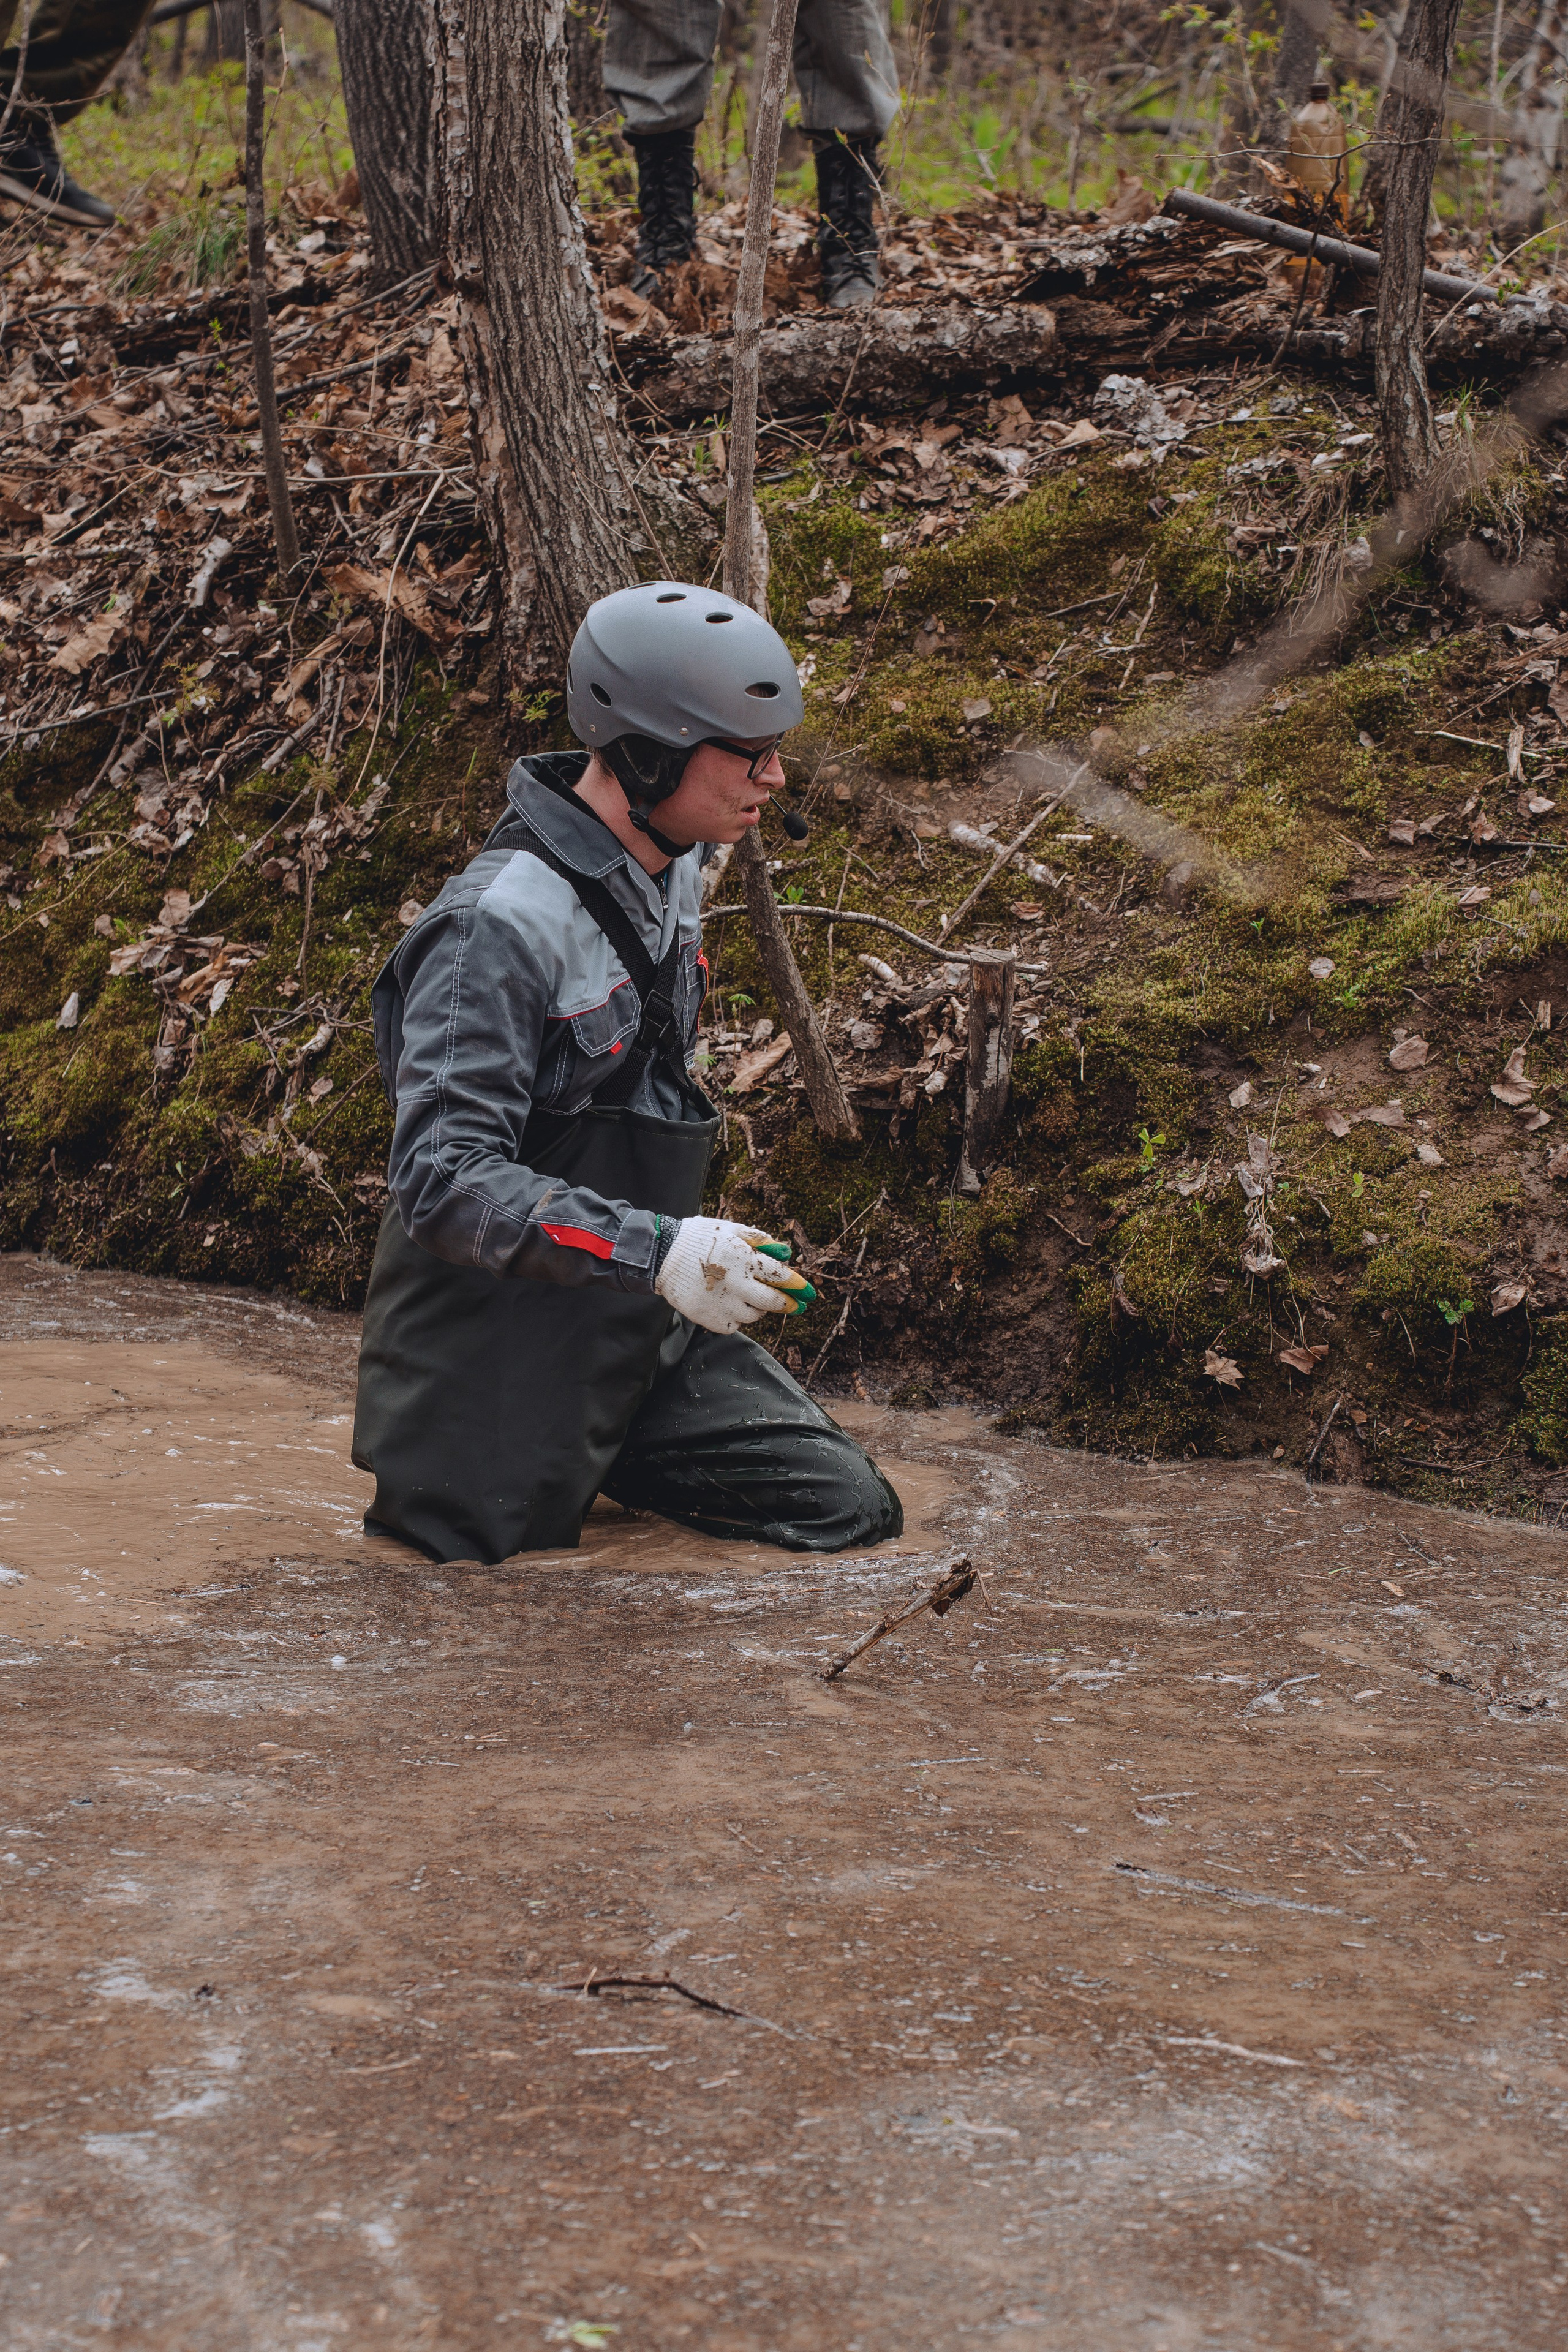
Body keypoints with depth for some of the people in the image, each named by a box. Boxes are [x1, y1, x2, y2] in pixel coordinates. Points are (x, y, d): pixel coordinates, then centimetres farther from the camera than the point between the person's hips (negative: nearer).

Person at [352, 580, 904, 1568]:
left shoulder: (674, 875, 6)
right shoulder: (502, 924, -24)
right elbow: (445, 1179, -30)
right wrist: (655, 1251, -38)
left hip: (651, 1337, 8)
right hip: (505, 1361, -8)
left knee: (852, 1515, -3)